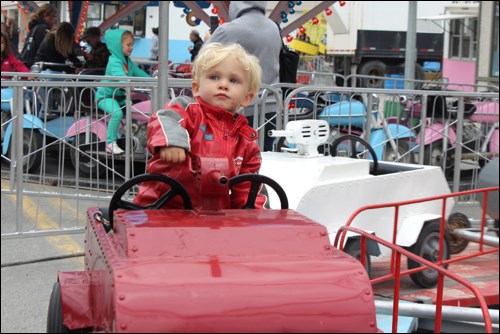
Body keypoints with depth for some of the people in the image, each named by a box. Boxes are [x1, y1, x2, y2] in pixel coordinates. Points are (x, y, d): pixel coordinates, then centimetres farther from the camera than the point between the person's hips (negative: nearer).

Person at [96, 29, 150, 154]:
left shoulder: (128, 61, 9)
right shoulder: (114, 61, -20)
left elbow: (137, 72, 11)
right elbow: (119, 76, -37)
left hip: (119, 96, 9)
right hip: (105, 96, -9)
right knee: (117, 113, -34)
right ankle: (110, 143, -24)